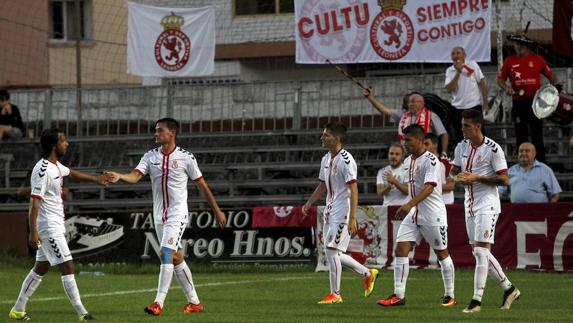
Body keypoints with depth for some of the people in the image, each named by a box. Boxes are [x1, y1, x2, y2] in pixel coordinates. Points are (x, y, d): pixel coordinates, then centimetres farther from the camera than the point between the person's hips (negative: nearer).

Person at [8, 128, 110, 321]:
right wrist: (33, 232, -26)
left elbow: (71, 174, 32)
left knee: (41, 268, 15)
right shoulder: (43, 170, -20)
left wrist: (96, 179, 33)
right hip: (49, 228, -10)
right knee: (67, 267, -9)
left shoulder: (56, 166, 9)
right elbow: (34, 202, -22)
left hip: (55, 226, 10)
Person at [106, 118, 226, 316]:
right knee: (176, 258, 12)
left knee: (166, 254, -18)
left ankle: (159, 303, -22)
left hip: (177, 214, -6)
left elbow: (202, 185, 3)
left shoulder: (185, 158, -6)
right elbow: (135, 176, -12)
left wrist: (217, 210, 8)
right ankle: (194, 302, 22)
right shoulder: (150, 157, 4)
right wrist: (119, 177, -34)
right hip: (159, 216, 6)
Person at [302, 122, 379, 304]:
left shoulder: (345, 160, -16)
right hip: (330, 212, 9)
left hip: (342, 212, -9)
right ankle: (367, 274, 26)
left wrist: (352, 218, -24)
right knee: (334, 253, 10)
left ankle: (335, 294, -2)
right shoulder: (326, 159, 11)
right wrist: (309, 204, 12)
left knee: (331, 250, -11)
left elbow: (353, 190, -19)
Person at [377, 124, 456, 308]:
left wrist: (409, 205, -37)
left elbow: (429, 187, -27)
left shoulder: (430, 160, -15)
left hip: (433, 214, -8)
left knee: (442, 253, 4)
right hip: (413, 214, 8)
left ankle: (450, 296, 15)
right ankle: (399, 296, -6)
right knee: (400, 249, -5)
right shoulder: (408, 162, 11)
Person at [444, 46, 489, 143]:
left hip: (474, 106, -3)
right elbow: (449, 89, -7)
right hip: (457, 108, 3)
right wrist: (458, 72, -12)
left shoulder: (472, 65, 0)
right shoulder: (449, 71, 6)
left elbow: (483, 83, -1)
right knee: (460, 138, 5)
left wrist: (485, 104, -6)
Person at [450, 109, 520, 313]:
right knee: (479, 252, 11)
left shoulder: (493, 149, -12)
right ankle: (509, 289, 24)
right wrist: (459, 178, -6)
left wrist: (477, 178, -19)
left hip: (487, 204, -8)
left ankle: (477, 300, -12)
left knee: (481, 250, -13)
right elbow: (453, 171, 17)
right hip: (470, 203, 8)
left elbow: (504, 179, -12)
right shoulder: (462, 147, 8)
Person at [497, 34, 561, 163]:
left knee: (537, 135, -2)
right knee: (521, 136, 7)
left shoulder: (537, 59, 4)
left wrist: (556, 85, -8)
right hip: (518, 103, 2)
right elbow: (500, 79, 11)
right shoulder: (509, 61, 8)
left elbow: (550, 75, 9)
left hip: (534, 101, -2)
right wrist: (506, 87, -9)